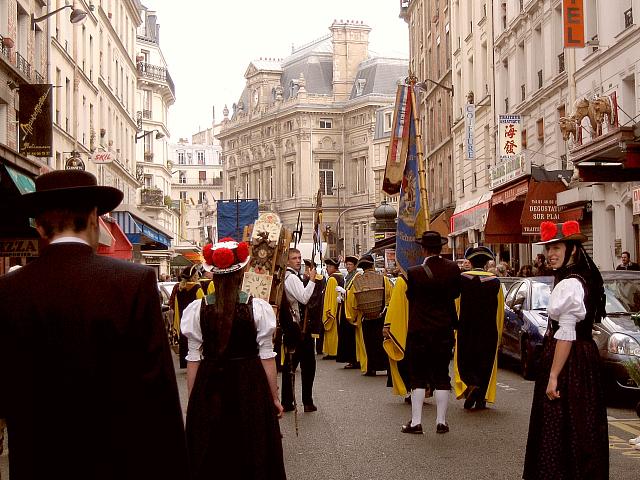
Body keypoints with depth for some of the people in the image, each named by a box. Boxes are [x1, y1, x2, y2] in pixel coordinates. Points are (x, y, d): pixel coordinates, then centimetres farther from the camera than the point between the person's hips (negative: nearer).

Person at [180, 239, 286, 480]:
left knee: (210, 459, 12)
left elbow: (194, 360, -1)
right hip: (249, 387, -1)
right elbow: (267, 357, -4)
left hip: (209, 388, 1)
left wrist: (192, 400, 10)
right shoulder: (259, 308, -8)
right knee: (251, 455, 13)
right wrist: (274, 398, 7)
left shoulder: (196, 309, -6)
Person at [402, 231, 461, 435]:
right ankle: (441, 421, 12)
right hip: (444, 331, 3)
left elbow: (410, 296, -1)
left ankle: (416, 422, 6)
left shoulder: (415, 272, -14)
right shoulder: (453, 269, -4)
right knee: (441, 376, 10)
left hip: (419, 331, -3)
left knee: (418, 377, 5)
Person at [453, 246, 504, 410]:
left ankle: (471, 385, -18)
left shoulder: (461, 279, -6)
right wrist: (498, 333, 14)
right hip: (488, 332, 2)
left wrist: (455, 329, 8)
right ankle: (481, 399, 9)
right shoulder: (495, 282, -1)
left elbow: (455, 307, -2)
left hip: (466, 330, -1)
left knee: (464, 361, 9)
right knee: (486, 363, 10)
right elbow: (500, 311, 5)